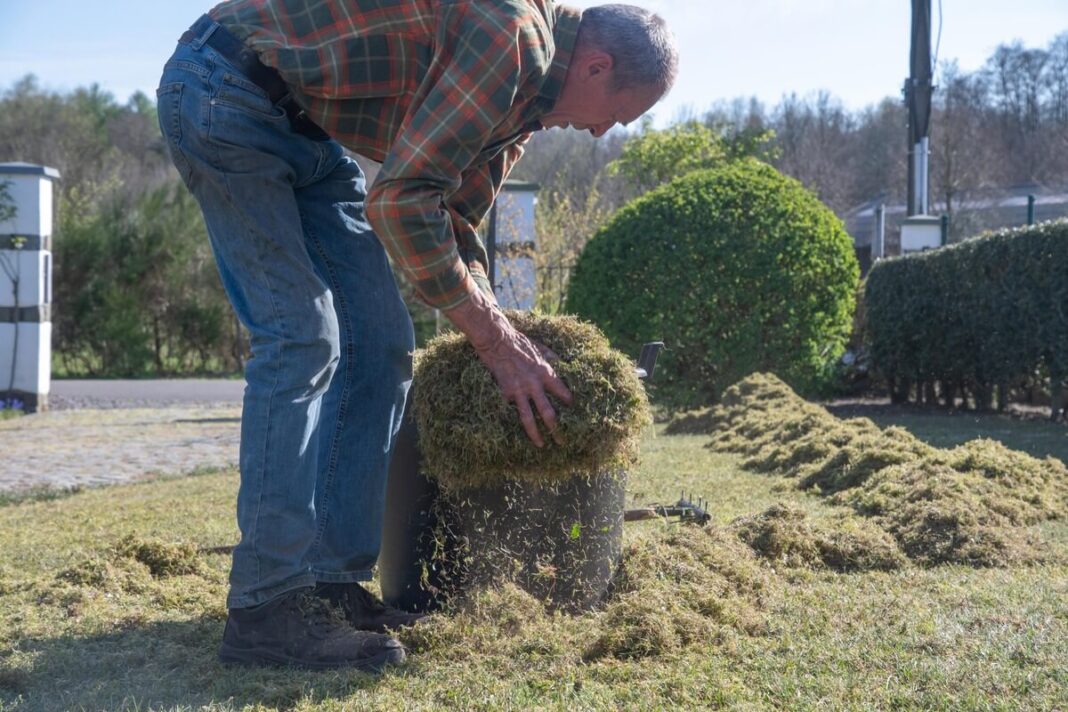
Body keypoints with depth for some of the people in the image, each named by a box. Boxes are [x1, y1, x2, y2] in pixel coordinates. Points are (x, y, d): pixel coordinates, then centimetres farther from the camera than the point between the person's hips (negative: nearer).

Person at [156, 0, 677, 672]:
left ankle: (332, 582, 6)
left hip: (304, 130, 10)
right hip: (225, 89, -10)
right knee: (302, 337, -17)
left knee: (379, 339, 3)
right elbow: (400, 201, -27)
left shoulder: (525, 86, 9)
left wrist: (506, 341, 10)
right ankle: (267, 608, -14)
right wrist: (498, 339, -20)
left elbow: (454, 223, 16)